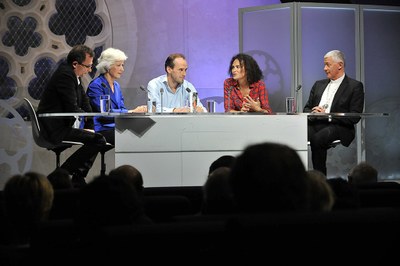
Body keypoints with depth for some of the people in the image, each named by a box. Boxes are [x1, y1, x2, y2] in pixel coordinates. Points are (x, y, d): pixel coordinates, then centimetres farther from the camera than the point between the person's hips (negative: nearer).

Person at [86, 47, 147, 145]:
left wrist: (139, 110, -9)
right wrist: (132, 111, -21)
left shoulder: (116, 85, 20)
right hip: (101, 131, -8)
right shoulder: (96, 86, -8)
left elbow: (122, 109, 12)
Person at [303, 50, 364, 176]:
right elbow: (307, 108, 24)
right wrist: (312, 114, -3)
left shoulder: (355, 86, 5)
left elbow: (355, 117, -5)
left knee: (317, 138, -37)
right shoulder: (319, 85, 25)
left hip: (338, 127, -5)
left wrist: (328, 116, -14)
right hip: (315, 125, 5)